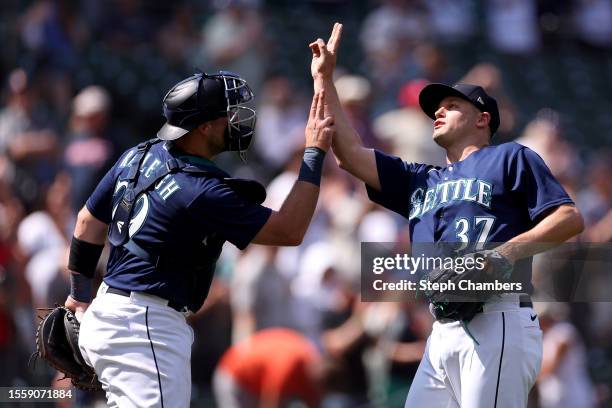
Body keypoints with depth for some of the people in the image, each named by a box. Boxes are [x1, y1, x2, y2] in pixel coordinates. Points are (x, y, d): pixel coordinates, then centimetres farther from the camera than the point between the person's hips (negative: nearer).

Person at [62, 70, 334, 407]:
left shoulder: (138, 156, 6)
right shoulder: (202, 192, -18)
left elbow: (89, 222, 17)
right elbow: (289, 231, -14)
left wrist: (80, 296, 28)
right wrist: (314, 153, -9)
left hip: (108, 312, 10)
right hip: (145, 328, -10)